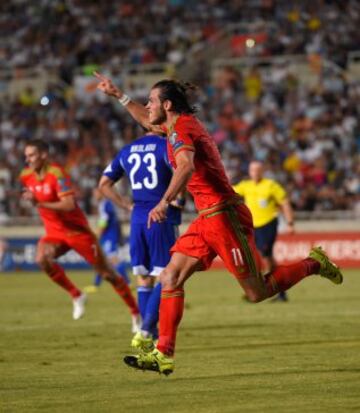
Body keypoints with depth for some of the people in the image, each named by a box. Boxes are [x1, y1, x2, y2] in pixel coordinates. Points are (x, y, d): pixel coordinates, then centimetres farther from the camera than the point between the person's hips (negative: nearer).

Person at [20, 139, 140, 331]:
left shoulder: (57, 174, -22)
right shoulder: (26, 176, 0)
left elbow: (69, 205, -31)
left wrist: (39, 203, -37)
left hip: (77, 230, -6)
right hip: (54, 232, 6)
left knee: (107, 273, 2)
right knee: (42, 259, -27)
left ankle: (136, 313, 17)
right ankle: (77, 296, -9)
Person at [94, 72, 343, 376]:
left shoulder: (180, 131, -15)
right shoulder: (183, 124, 14)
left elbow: (186, 167, -36)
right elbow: (148, 122, 37)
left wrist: (165, 201, -48)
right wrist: (118, 95, 36)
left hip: (224, 217, -10)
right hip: (209, 218, 10)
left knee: (258, 293, -5)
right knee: (171, 277, 1)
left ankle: (313, 264, 14)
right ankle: (163, 355, 0)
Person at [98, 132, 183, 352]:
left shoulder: (128, 150, 13)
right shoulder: (166, 146, -7)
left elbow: (104, 184, 18)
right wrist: (178, 200, -10)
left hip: (137, 219, 6)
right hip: (162, 219, -6)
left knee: (144, 278, 12)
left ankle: (153, 337, 12)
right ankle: (145, 332, -13)